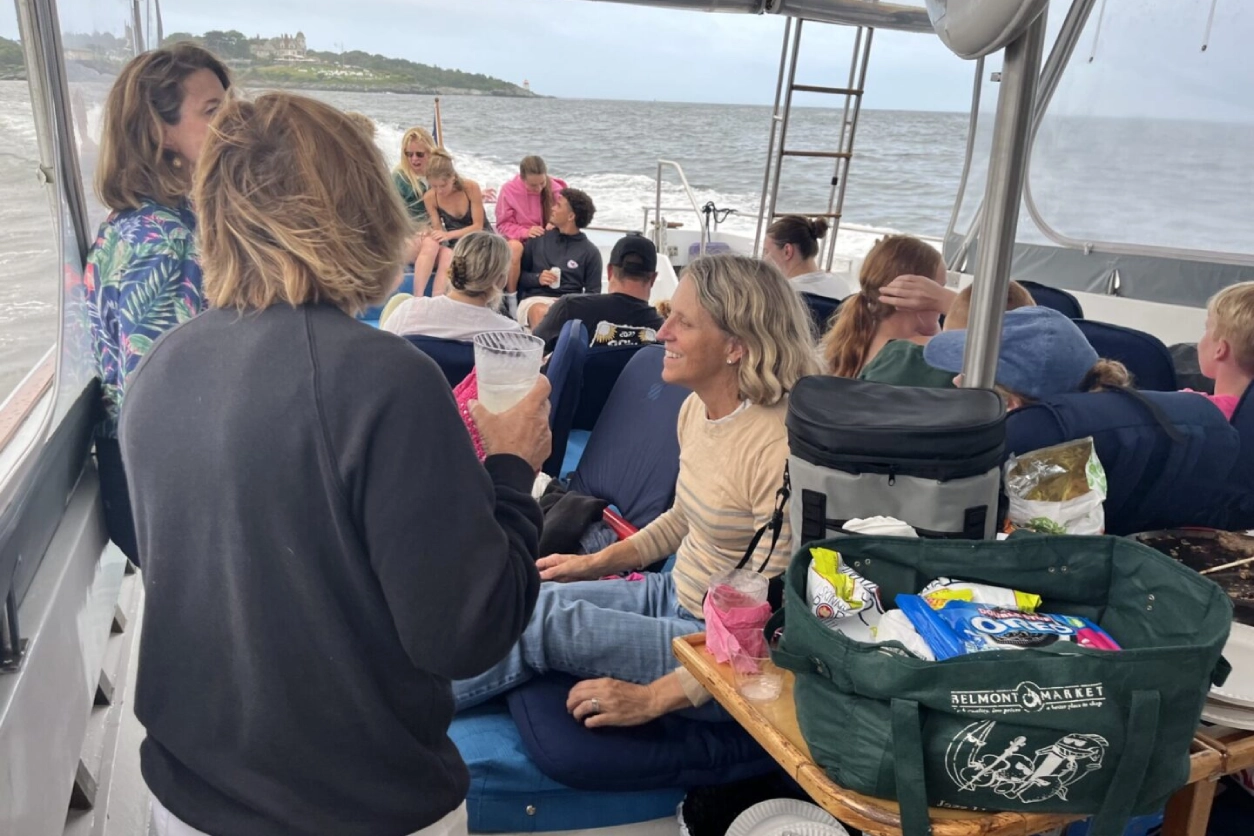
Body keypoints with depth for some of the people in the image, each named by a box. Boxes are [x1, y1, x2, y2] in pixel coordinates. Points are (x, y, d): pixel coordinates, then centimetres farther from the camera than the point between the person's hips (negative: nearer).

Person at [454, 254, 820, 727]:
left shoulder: (777, 448, -27)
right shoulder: (696, 407, -1)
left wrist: (654, 697, -23)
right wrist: (595, 562, 11)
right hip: (673, 595, 8)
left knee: (544, 618, -18)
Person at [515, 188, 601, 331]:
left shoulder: (590, 252, 11)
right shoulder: (538, 239, 17)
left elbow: (593, 293, 9)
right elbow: (519, 275, 20)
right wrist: (537, 278, -2)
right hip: (536, 299, 1)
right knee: (540, 312, -38)